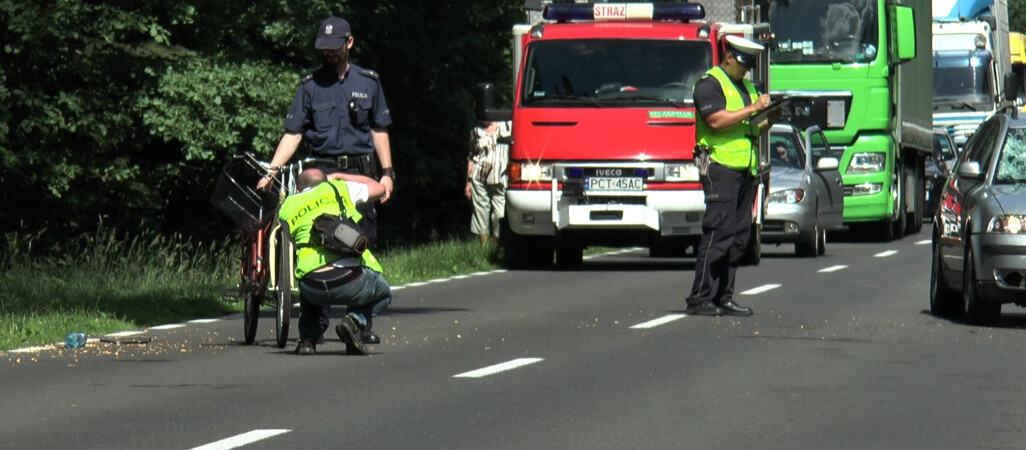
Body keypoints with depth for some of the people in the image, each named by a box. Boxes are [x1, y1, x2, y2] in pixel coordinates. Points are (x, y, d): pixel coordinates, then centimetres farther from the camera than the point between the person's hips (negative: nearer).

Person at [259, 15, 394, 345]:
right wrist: (270, 172, -7)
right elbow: (293, 134, 3)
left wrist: (387, 172, 5)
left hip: (361, 173, 0)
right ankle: (317, 318, 1)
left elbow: (379, 131, 14)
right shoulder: (310, 86, 6)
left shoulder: (368, 82, 10)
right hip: (322, 172, 0)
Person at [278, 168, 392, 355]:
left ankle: (307, 338, 17)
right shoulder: (340, 189, 20)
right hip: (352, 282, -2)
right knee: (383, 294, 32)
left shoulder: (287, 207, 22)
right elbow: (379, 188, 37)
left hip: (314, 289, 2)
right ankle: (354, 320, 1)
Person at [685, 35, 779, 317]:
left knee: (739, 236, 6)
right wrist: (753, 109, -15)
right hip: (721, 167, -9)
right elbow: (717, 120, -18)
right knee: (719, 233, -13)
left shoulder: (746, 86, 24)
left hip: (746, 168, 9)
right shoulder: (710, 84, -3)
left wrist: (771, 119, 7)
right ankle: (699, 299, -12)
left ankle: (723, 297, 9)